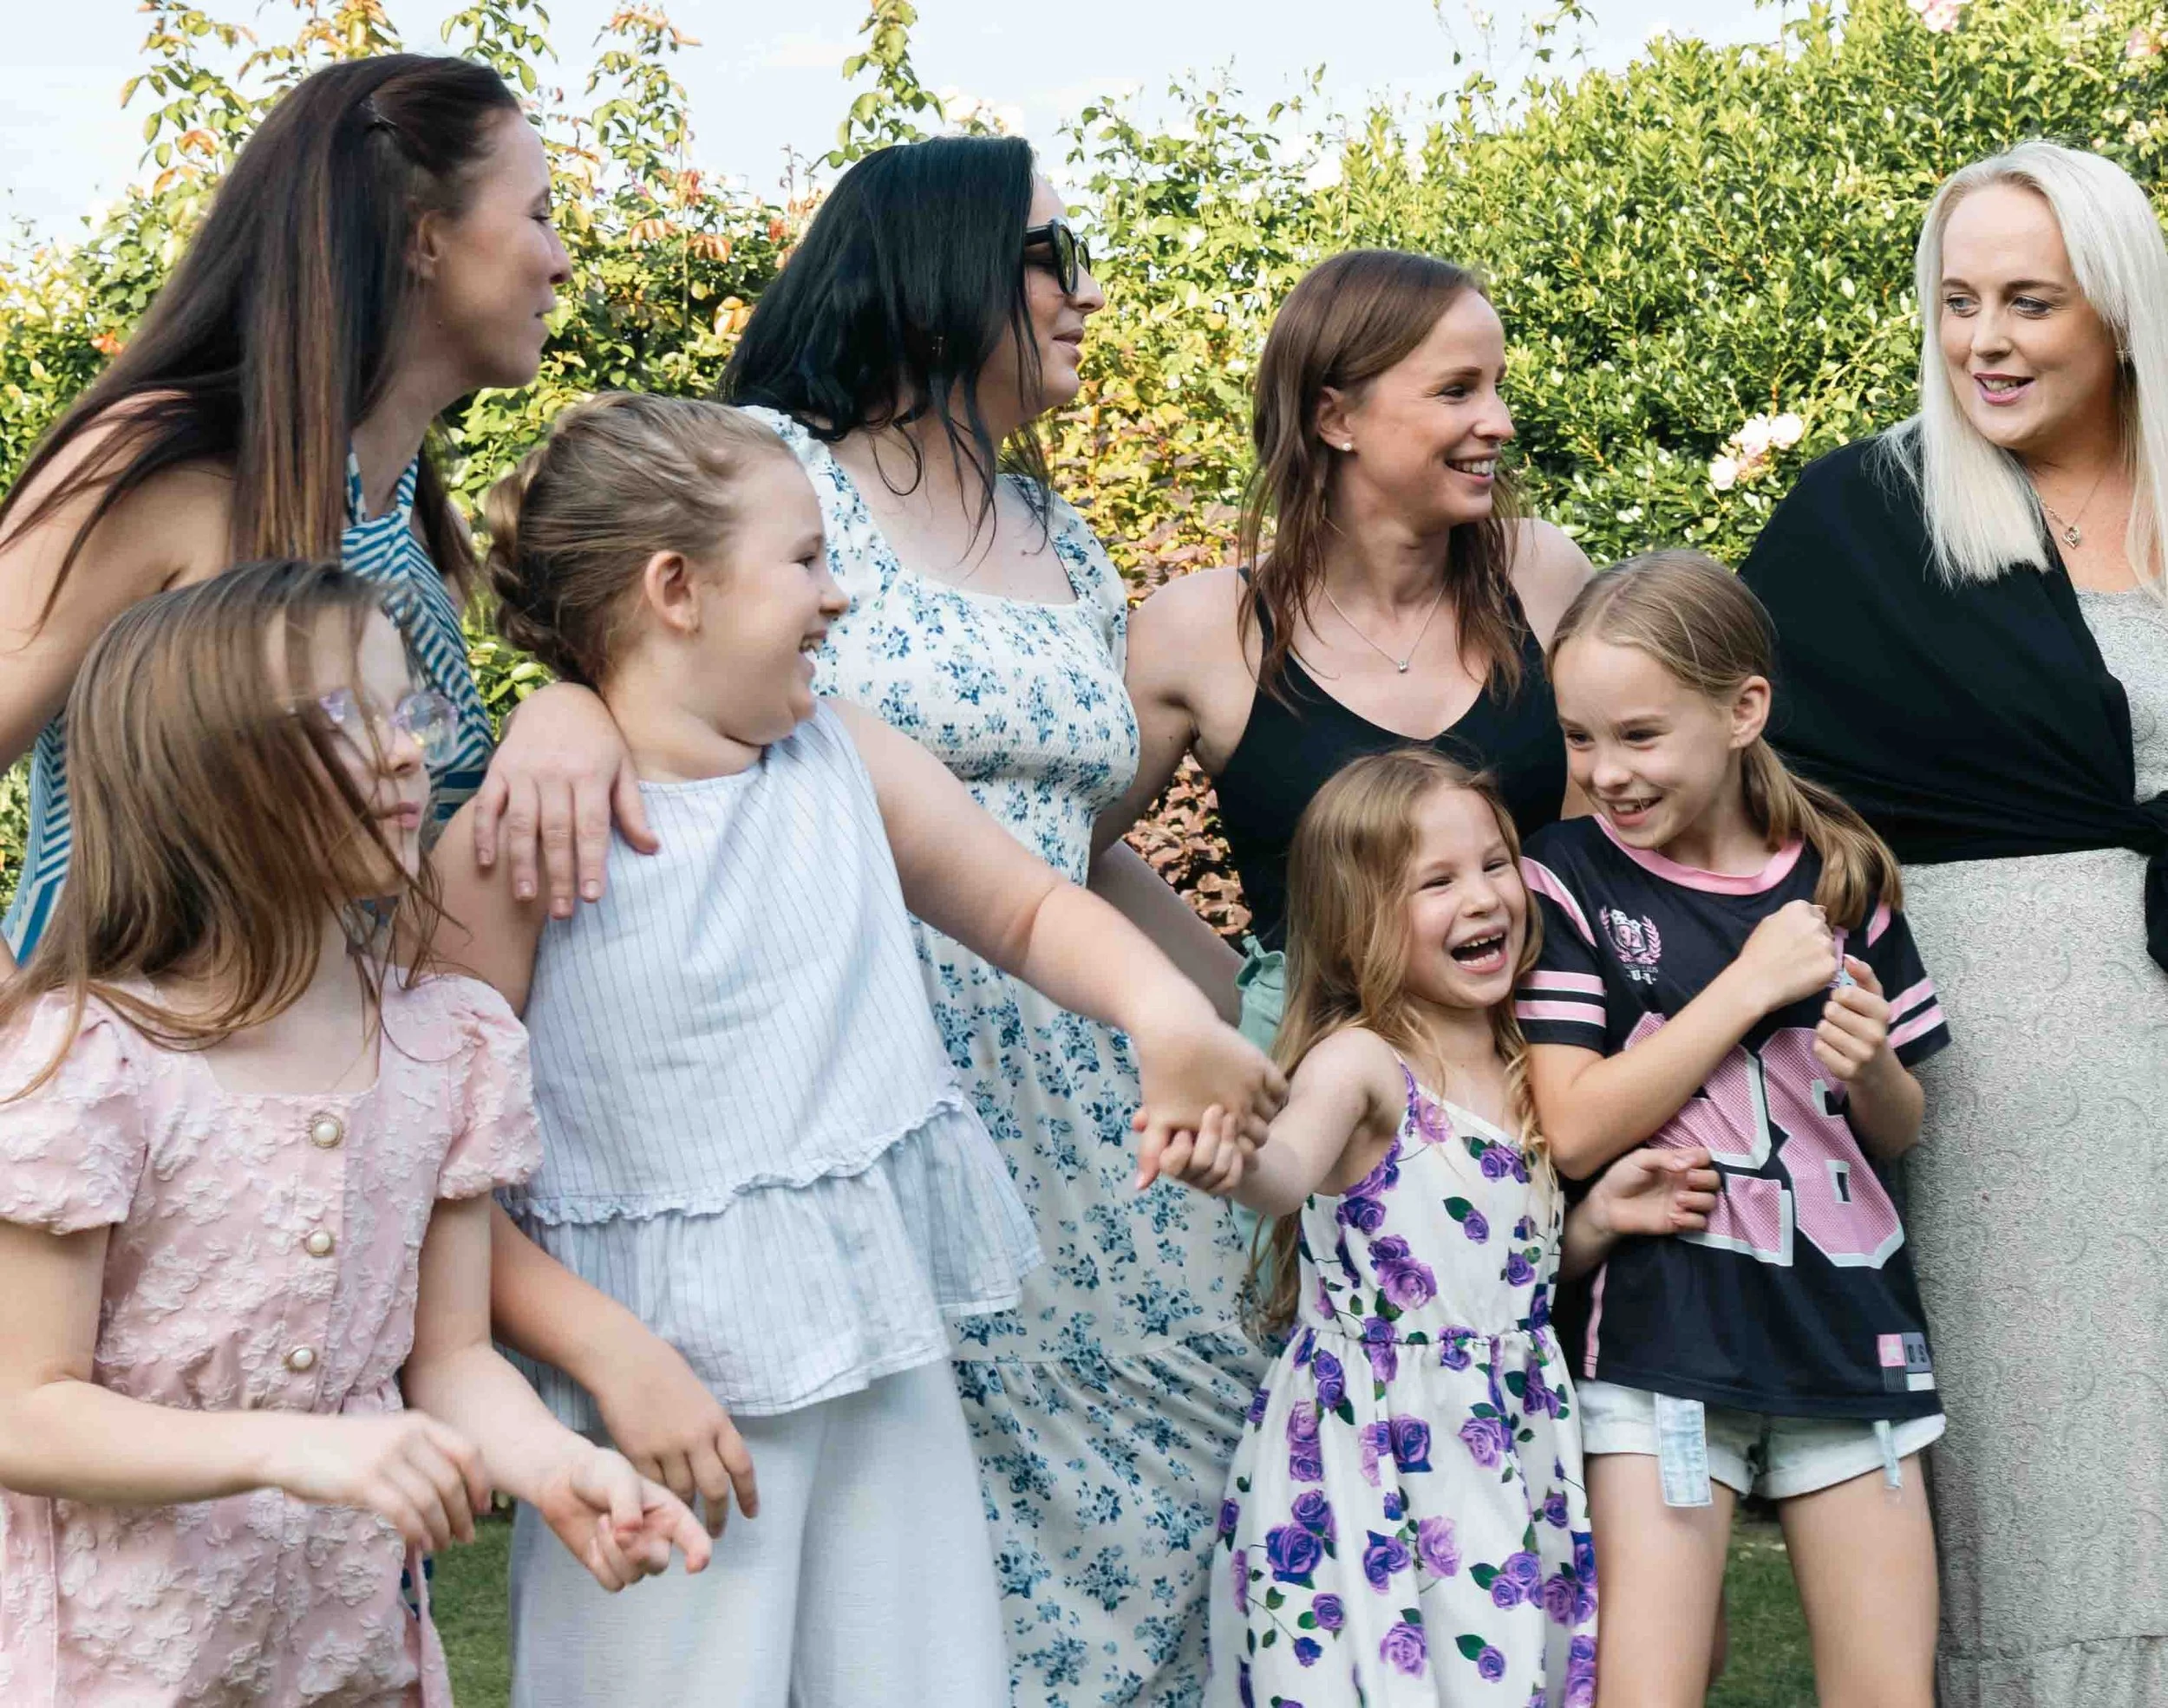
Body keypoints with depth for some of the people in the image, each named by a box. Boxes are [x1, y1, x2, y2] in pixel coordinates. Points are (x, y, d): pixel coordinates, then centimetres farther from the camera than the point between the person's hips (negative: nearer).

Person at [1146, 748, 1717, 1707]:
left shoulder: (1523, 1077, 9)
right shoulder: (1359, 1062, -12)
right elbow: (1291, 1167, -35)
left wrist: (1599, 1220, 3)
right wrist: (1236, 1164, -57)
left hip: (1510, 1448, 7)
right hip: (1373, 1450, -6)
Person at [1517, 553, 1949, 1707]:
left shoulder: (1842, 874, 5)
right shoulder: (1566, 879, -4)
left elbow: (1898, 1133, 14)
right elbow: (1574, 1132, -15)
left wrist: (1872, 1067, -9)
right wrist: (1753, 982, -13)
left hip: (1849, 1329, 3)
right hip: (1661, 1340, -3)